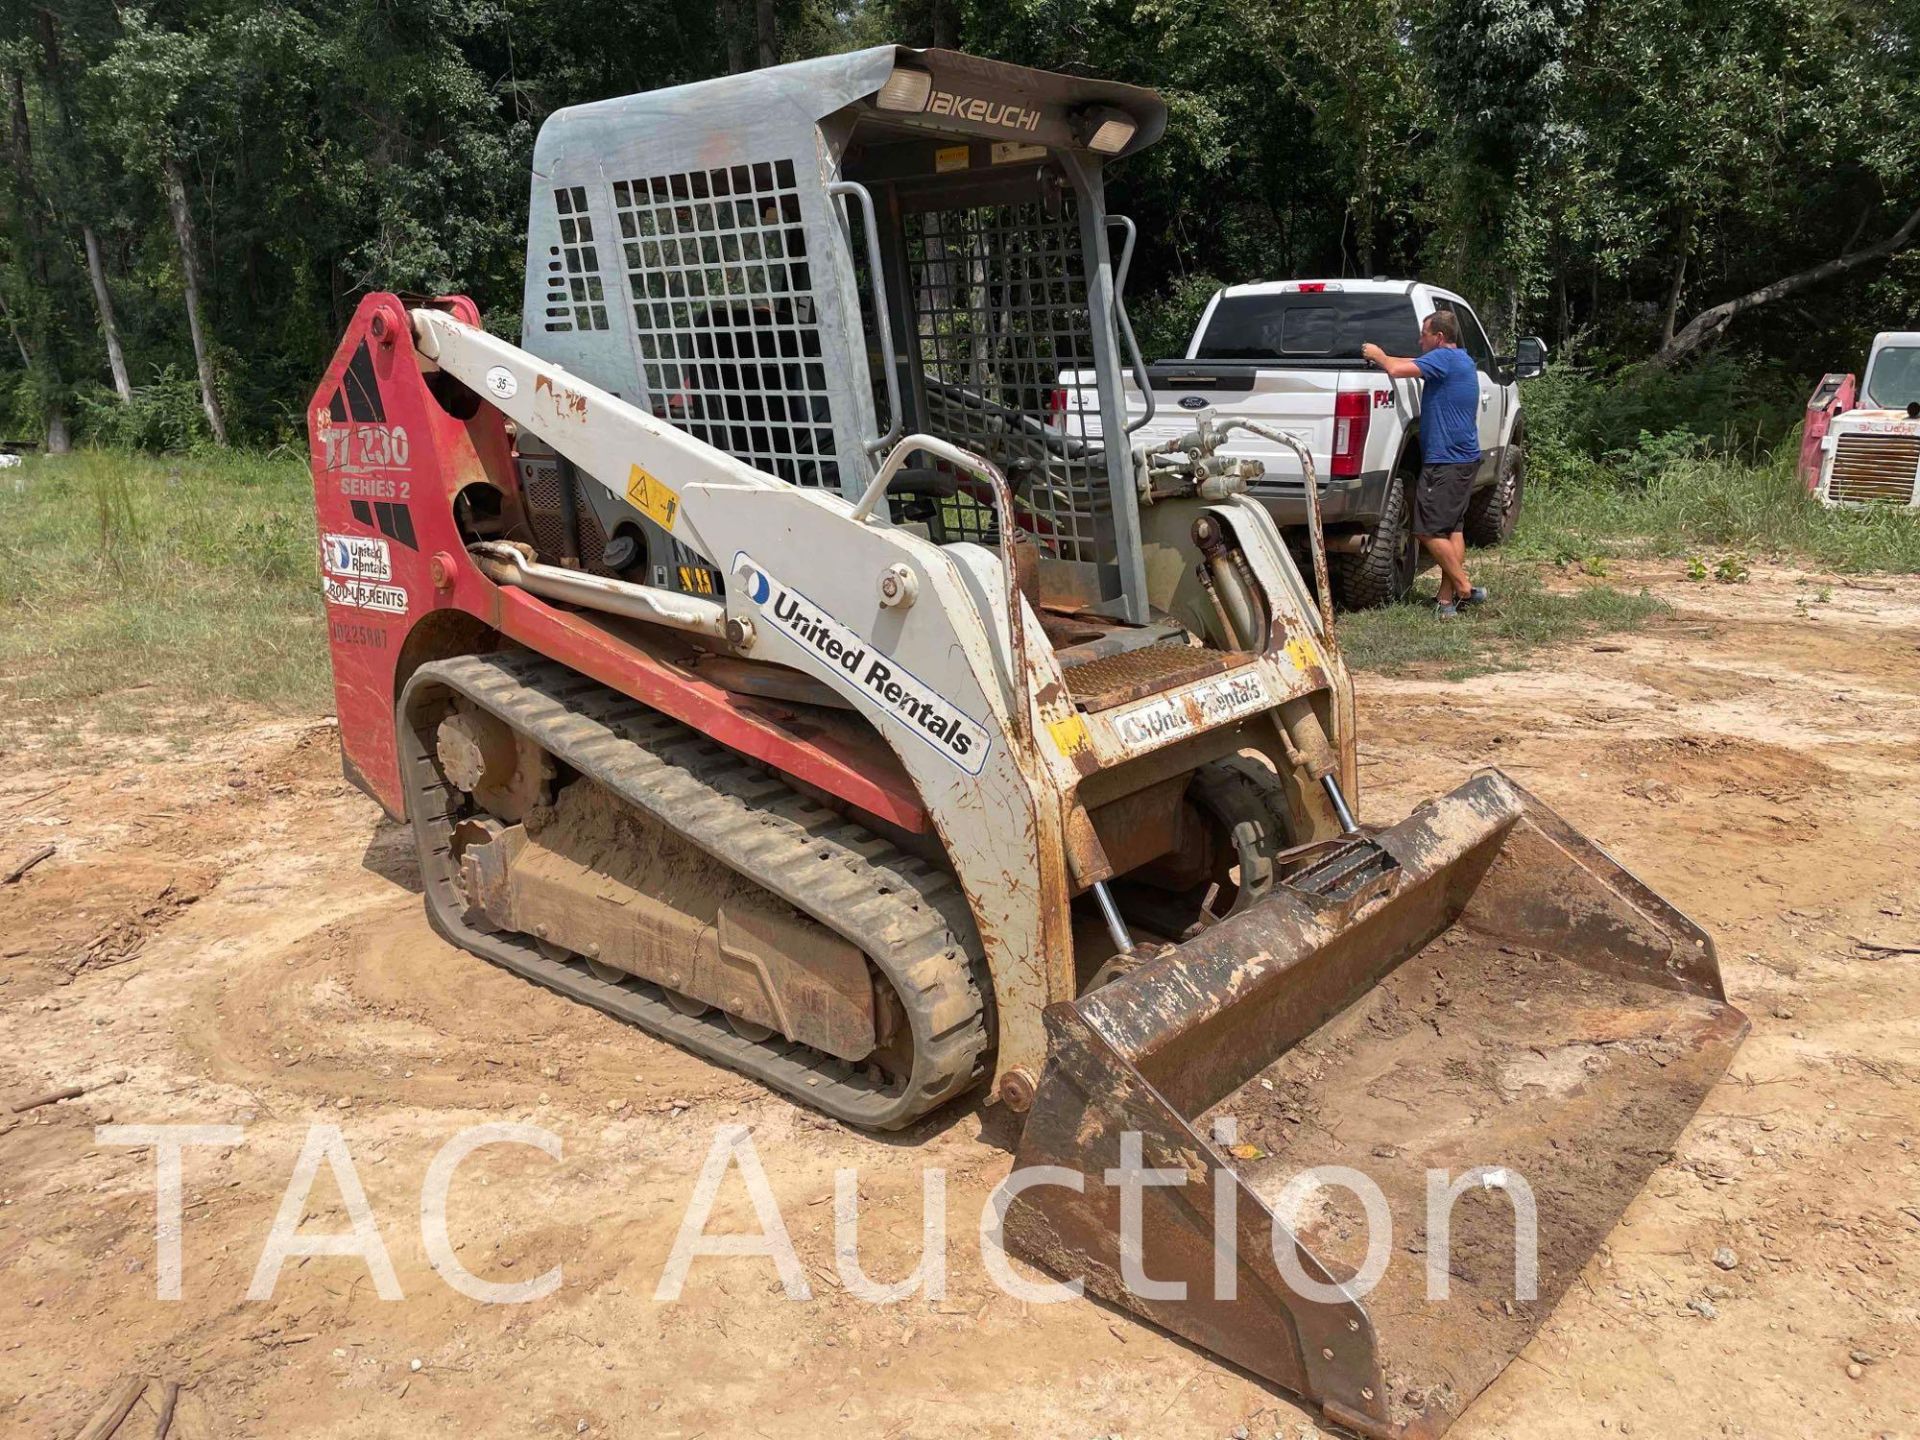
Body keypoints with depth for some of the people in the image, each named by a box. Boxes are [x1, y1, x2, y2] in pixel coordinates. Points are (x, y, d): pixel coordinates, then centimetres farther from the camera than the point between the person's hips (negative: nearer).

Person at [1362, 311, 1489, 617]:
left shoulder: (1444, 358, -13)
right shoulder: (1464, 361, 18)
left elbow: (1398, 370, -23)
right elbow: (1410, 365, 26)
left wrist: (1378, 355, -4)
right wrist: (1383, 357, 15)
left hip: (1445, 460, -10)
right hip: (1466, 457, 10)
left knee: (1429, 530, -5)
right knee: (1452, 528, 9)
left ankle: (1464, 589, -2)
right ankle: (1448, 598, 10)